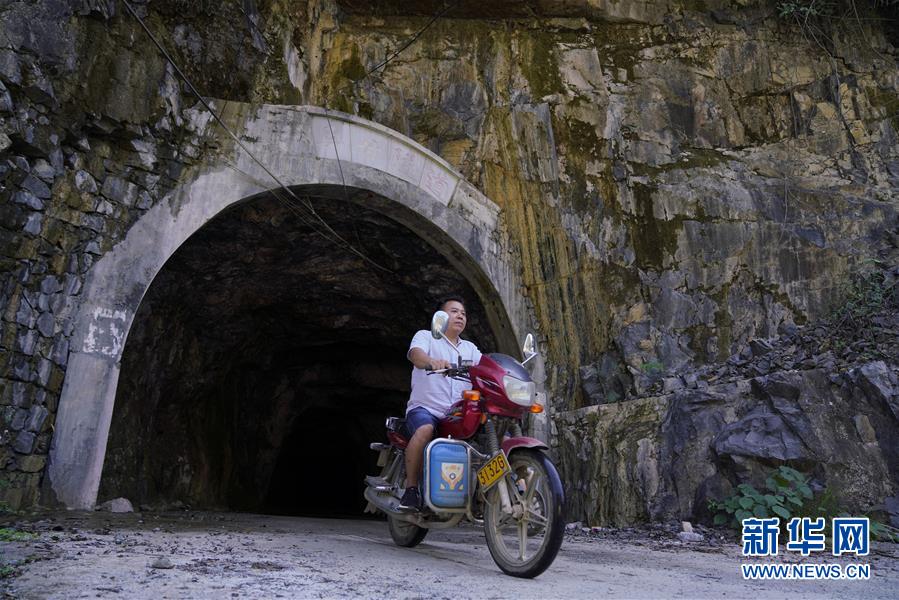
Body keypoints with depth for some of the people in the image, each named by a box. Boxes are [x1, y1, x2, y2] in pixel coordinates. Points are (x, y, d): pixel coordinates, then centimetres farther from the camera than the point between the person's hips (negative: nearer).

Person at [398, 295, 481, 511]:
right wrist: (432, 361, -37)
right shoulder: (426, 336, 10)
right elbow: (415, 354, -13)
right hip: (425, 408, -4)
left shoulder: (470, 348, 25)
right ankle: (411, 489, -21)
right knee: (425, 430, -36)